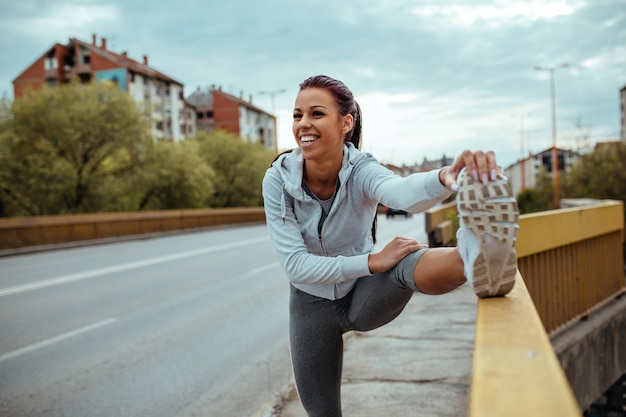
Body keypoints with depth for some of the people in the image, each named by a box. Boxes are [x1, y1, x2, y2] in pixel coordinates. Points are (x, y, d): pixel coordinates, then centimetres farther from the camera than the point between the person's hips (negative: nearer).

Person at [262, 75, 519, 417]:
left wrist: (447, 178, -69)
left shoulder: (360, 169, -23)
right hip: (312, 304, 2)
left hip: (364, 297, -1)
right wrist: (373, 261, -32)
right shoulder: (277, 180, -21)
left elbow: (402, 191, -47)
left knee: (403, 261, -34)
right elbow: (295, 265, -24)